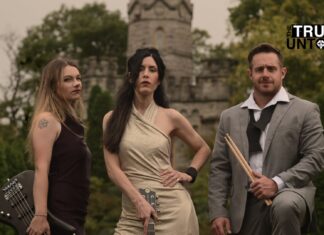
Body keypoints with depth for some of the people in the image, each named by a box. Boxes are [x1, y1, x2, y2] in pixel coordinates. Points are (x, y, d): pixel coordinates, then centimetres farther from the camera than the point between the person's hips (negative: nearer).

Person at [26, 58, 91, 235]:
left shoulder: (71, 123, 18)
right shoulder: (47, 120, -9)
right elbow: (41, 170, -19)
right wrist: (40, 215, -27)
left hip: (74, 218, 9)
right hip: (57, 218, -9)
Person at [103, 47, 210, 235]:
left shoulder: (170, 117, 4)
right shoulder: (112, 119, 4)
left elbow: (203, 149, 17)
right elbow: (113, 168, -3)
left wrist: (189, 174, 1)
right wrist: (139, 201, -14)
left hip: (172, 207, 0)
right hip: (133, 209, 0)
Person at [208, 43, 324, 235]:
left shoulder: (305, 111, 4)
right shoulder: (230, 117, 13)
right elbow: (219, 168, 11)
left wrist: (277, 183, -17)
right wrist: (218, 212, 1)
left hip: (289, 193, -3)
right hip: (247, 206, 3)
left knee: (285, 205, -35)